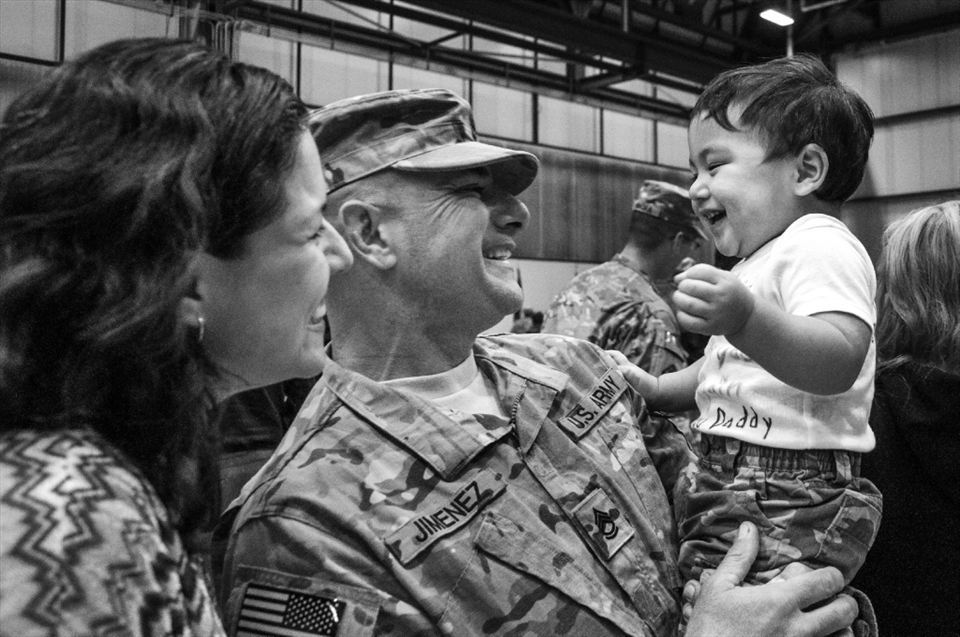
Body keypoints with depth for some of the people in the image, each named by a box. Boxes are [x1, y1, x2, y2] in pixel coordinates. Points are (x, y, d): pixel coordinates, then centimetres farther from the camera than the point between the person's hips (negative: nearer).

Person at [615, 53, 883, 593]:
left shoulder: (820, 244, -12)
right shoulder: (760, 260, 20)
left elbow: (839, 363, -28)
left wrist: (748, 320, -42)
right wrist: (660, 390, 20)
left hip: (788, 504, -9)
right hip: (726, 481, 9)